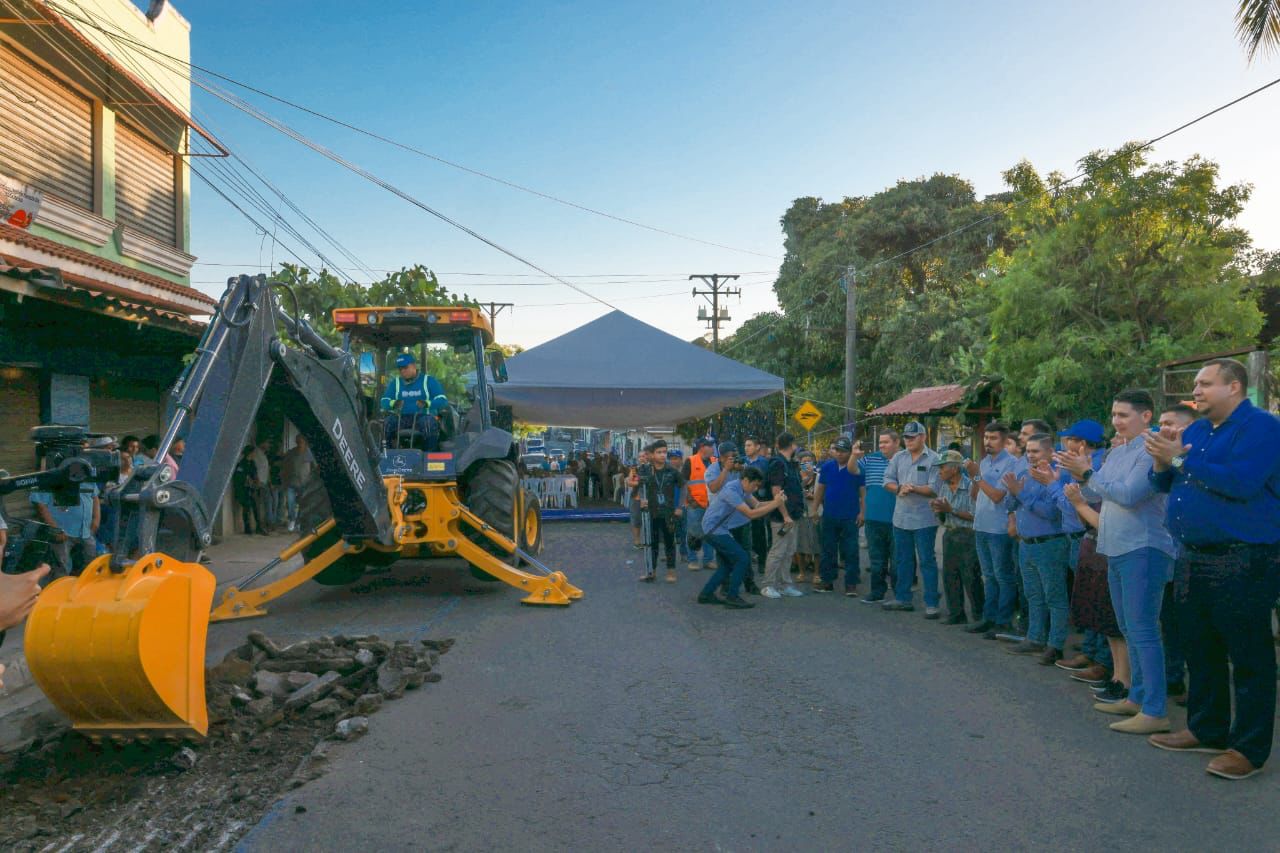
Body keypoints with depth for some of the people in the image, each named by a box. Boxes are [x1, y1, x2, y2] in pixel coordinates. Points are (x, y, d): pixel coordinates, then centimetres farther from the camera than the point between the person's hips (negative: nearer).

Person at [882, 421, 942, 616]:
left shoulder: (933, 459, -8)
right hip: (901, 517, 6)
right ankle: (902, 598, 26)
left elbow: (934, 489, -13)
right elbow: (888, 481, 5)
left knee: (927, 561, 0)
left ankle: (931, 603, 5)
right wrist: (899, 489, -14)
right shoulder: (898, 457, 8)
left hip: (924, 519, -5)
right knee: (902, 560, 15)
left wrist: (913, 488, -22)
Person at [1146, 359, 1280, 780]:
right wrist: (1163, 460, -6)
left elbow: (1240, 482, -25)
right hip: (1194, 559, 9)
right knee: (1201, 651, 17)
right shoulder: (1196, 430, 15)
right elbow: (1163, 484, 15)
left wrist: (1181, 458, -18)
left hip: (1243, 561, -9)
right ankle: (1206, 729, 29)